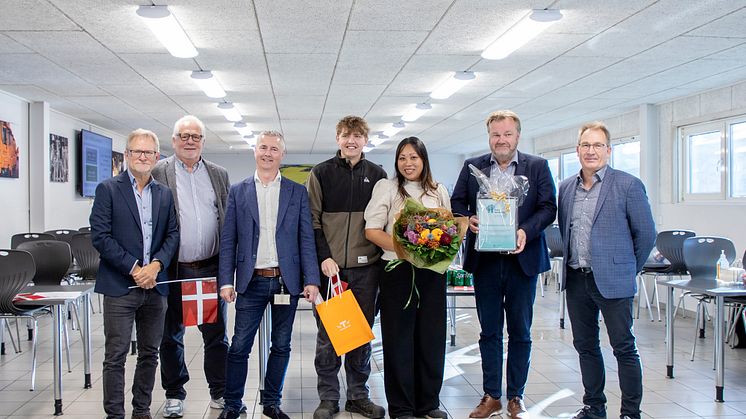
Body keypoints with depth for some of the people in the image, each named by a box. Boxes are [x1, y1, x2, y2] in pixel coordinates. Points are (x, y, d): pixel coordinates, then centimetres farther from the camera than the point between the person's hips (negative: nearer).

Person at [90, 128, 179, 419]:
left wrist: (156, 265, -10)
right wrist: (134, 268, -13)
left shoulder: (165, 194, 11)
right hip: (120, 286, -4)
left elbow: (172, 234, 7)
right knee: (115, 356, 0)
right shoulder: (108, 189, -2)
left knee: (150, 354, 12)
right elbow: (100, 236, -8)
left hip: (155, 286, 4)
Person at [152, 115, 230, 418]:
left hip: (210, 268, 2)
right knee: (171, 336, 10)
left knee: (216, 334, 10)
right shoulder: (157, 173, -1)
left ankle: (219, 392, 22)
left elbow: (229, 219, 10)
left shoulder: (219, 175, 9)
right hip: (173, 269, -2)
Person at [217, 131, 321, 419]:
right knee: (239, 346, 2)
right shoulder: (238, 192, 6)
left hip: (287, 281, 1)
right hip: (251, 281, -1)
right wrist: (226, 281, -5)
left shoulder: (298, 192, 6)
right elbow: (228, 240, 3)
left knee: (281, 346, 10)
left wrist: (311, 280, -6)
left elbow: (306, 239, 2)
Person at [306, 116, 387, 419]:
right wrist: (324, 257, -9)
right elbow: (312, 220, 1)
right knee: (327, 334, 4)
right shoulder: (321, 173, 4)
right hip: (329, 265, -1)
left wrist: (383, 258, 3)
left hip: (366, 268, 2)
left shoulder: (377, 175, 9)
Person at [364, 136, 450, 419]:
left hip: (433, 270, 3)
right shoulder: (387, 187, 2)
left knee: (432, 335, 8)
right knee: (399, 338, 2)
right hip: (398, 271, -3)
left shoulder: (439, 191, 12)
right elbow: (371, 230, -5)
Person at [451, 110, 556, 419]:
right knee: (489, 331, 10)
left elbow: (548, 207, -2)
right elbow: (456, 202, 8)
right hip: (485, 260, 1)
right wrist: (467, 219, -14)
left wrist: (526, 231, -19)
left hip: (522, 259, -1)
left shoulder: (538, 167, 3)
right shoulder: (471, 167, 8)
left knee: (520, 332, 8)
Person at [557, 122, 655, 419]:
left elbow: (646, 233, -2)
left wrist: (628, 270, 4)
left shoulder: (628, 185, -6)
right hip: (576, 280, 5)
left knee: (624, 348, 1)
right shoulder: (566, 188, 9)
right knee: (585, 346, 14)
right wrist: (572, 264, 15)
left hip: (612, 280, -5)